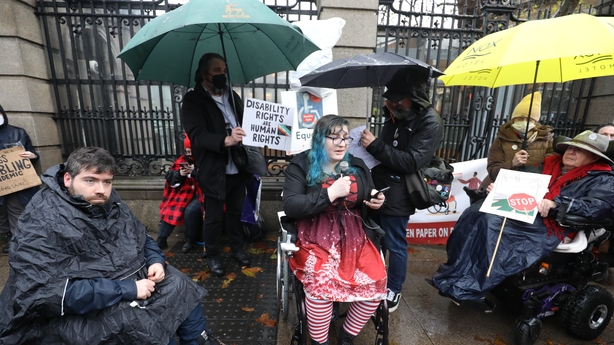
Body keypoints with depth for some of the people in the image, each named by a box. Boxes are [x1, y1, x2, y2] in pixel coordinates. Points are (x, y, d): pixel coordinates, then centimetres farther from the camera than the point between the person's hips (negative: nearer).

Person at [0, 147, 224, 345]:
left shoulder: (110, 203, 0)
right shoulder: (43, 222, -23)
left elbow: (141, 237, 11)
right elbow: (48, 293, -29)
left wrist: (156, 261, -10)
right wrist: (126, 290, -30)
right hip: (83, 308, -7)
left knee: (182, 286, 5)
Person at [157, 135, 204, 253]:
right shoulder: (183, 159, 9)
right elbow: (169, 176, 7)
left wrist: (196, 171, -24)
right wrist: (179, 174, -14)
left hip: (202, 192, -5)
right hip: (185, 192, 6)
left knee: (190, 211, -28)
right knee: (169, 210, -11)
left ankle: (190, 240, -3)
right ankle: (161, 240, 4)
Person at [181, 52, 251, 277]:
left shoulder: (232, 96, 11)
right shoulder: (193, 100, -7)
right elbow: (197, 135, -21)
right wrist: (225, 140, -38)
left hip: (237, 168, 5)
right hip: (214, 171, -4)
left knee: (236, 211, 17)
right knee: (213, 217, 10)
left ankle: (237, 248, 37)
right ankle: (212, 256, 31)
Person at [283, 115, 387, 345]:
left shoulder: (357, 166, 11)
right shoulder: (300, 166, -3)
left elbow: (369, 201, 21)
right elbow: (290, 206, -14)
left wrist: (377, 202, -4)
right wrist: (330, 193, -21)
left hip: (355, 237, 4)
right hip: (316, 239, -4)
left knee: (376, 281, -17)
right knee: (322, 283, -29)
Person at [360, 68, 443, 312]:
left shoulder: (430, 123, -13)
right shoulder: (395, 114, 10)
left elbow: (411, 162, -23)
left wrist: (375, 145, -25)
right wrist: (370, 144, 3)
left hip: (397, 196, -7)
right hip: (378, 188, 8)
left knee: (395, 245, 6)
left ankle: (394, 291, 28)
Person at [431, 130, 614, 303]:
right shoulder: (549, 165, 26)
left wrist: (556, 204, -24)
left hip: (549, 224, -6)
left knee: (491, 223, -33)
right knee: (475, 213, -23)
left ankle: (466, 287, -26)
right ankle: (456, 272, -22)